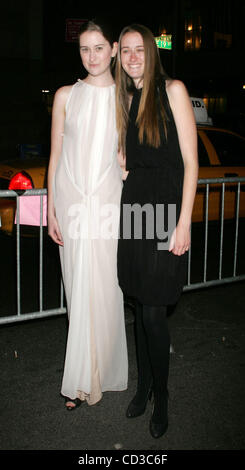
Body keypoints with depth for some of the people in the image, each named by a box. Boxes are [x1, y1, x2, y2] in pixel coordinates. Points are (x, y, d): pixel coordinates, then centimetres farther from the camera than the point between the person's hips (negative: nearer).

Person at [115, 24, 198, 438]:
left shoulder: (173, 90, -3)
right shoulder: (125, 98, 15)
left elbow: (190, 161, -8)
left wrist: (184, 222, -13)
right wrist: (122, 165, 2)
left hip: (167, 206, -5)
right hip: (133, 206, 6)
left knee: (153, 312, -4)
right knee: (139, 304, 12)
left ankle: (161, 399, 16)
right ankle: (143, 385, 29)